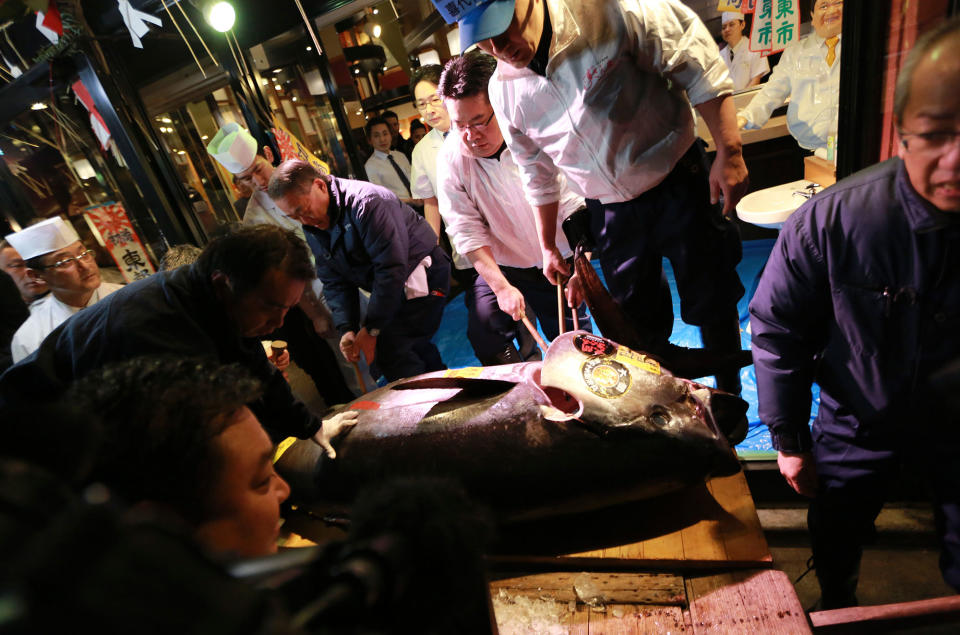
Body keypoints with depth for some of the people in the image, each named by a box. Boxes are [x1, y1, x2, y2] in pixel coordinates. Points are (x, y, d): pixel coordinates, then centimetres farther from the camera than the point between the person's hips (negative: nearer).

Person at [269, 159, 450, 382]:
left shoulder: (366, 202, -24)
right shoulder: (314, 229, 4)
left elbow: (392, 268, -26)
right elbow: (335, 283, 5)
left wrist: (371, 329, -21)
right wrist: (346, 329, -11)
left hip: (422, 277, -8)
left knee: (392, 351, -17)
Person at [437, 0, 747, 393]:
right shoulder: (504, 90, -5)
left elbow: (700, 70, -13)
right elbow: (537, 174, 8)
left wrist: (728, 153, -17)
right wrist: (548, 247, 14)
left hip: (677, 184, -3)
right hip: (611, 211, 3)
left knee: (711, 304, 9)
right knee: (638, 323, 14)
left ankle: (730, 399, 36)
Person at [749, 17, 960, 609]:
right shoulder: (831, 220, -28)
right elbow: (779, 329, -15)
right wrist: (789, 439, -8)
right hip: (860, 422, 0)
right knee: (834, 537, 22)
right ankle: (837, 605, 55)